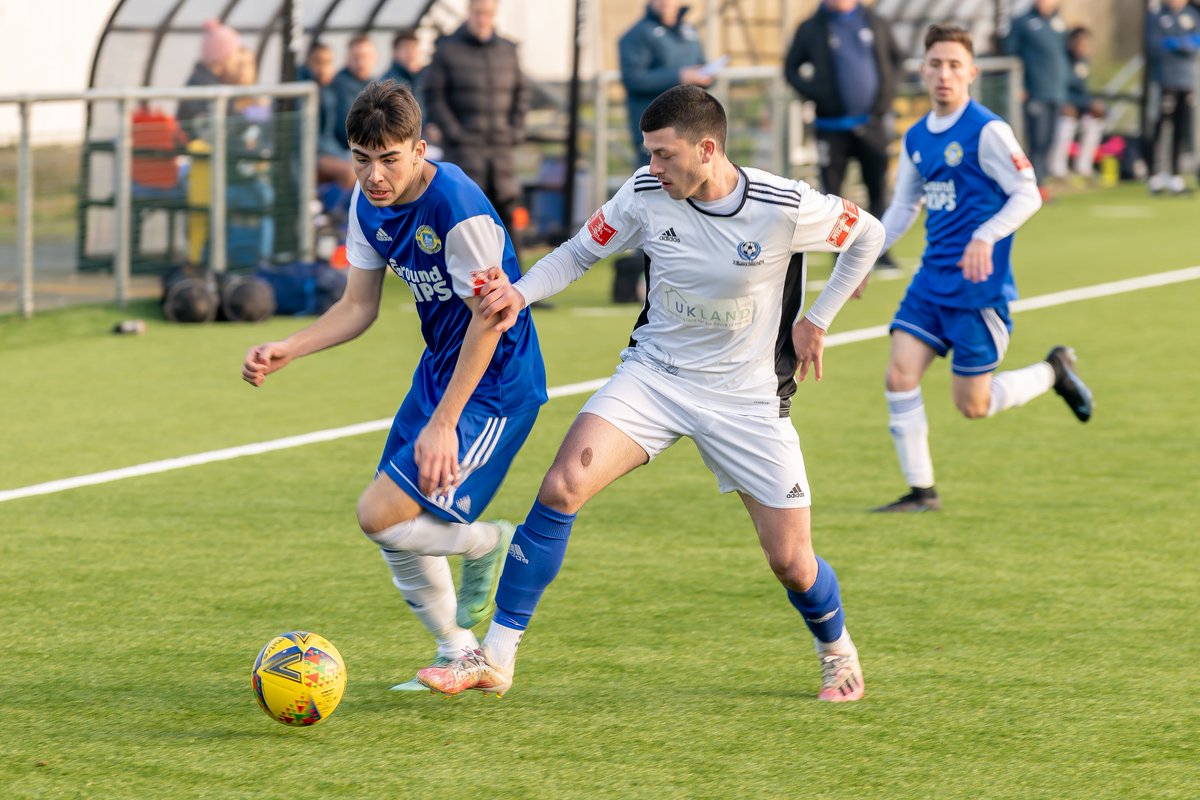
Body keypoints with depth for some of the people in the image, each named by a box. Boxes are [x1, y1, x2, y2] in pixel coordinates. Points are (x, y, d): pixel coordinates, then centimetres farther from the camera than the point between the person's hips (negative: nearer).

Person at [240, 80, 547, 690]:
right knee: (397, 525, 11)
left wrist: (443, 423, -24)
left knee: (382, 516, -17)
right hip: (439, 367, 9)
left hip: (493, 386, -9)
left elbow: (488, 319, -22)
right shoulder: (369, 204, 0)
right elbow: (359, 307, 8)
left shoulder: (459, 209, -26)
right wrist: (286, 351, -7)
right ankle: (458, 653, 28)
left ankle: (488, 546, 9)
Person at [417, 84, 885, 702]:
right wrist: (520, 293, -16)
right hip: (653, 374, 2)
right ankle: (496, 658, -14)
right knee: (561, 488, -21)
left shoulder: (787, 209, -19)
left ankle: (836, 651, 36)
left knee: (791, 563, 0)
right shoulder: (647, 193, -11)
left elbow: (868, 235, -1)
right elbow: (580, 252, 2)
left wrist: (816, 320, -1)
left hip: (747, 397, -2)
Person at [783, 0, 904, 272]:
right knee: (832, 192, -1)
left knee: (879, 190, 1)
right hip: (833, 125, -1)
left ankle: (881, 252, 10)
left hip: (872, 124, 1)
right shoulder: (812, 29, 1)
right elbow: (791, 69, 7)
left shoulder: (875, 23, 5)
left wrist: (887, 92, 2)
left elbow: (896, 58, 17)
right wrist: (815, 94, -9)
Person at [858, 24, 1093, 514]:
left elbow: (1028, 194, -13)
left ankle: (1054, 372, 23)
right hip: (932, 280, 6)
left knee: (973, 405, -3)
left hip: (978, 287, -6)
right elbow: (903, 207, 22)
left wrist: (985, 237, -27)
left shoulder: (987, 131, -11)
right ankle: (921, 491, 1)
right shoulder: (917, 138, 10)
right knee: (899, 376, -7)